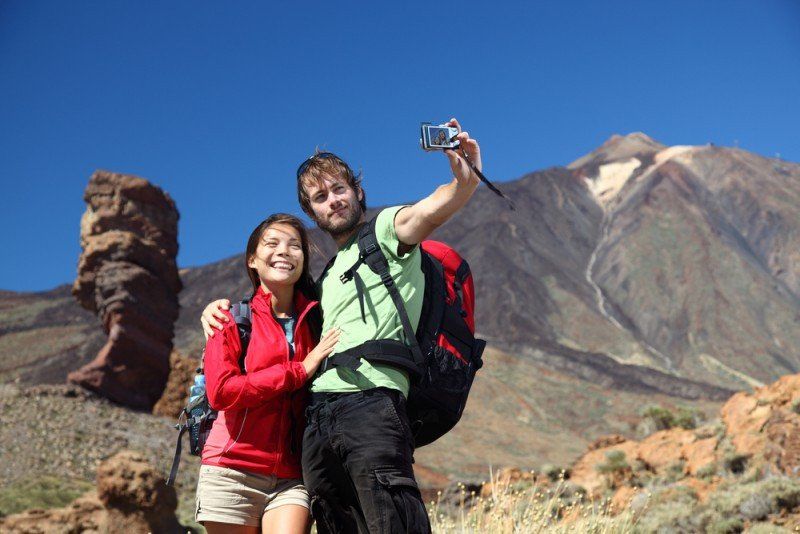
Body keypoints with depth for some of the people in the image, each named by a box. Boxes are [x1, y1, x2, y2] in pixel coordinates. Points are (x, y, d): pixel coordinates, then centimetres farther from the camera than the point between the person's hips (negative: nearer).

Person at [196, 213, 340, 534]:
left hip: (291, 480, 2)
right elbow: (221, 392, -9)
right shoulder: (231, 319, 4)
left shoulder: (315, 320, 11)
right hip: (233, 471, -1)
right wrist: (300, 371, -10)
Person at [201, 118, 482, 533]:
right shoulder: (328, 275, 30)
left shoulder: (386, 230, 9)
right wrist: (223, 307, 21)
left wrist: (465, 180, -35)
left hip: (370, 405, -7)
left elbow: (431, 209, -13)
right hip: (316, 420, 7)